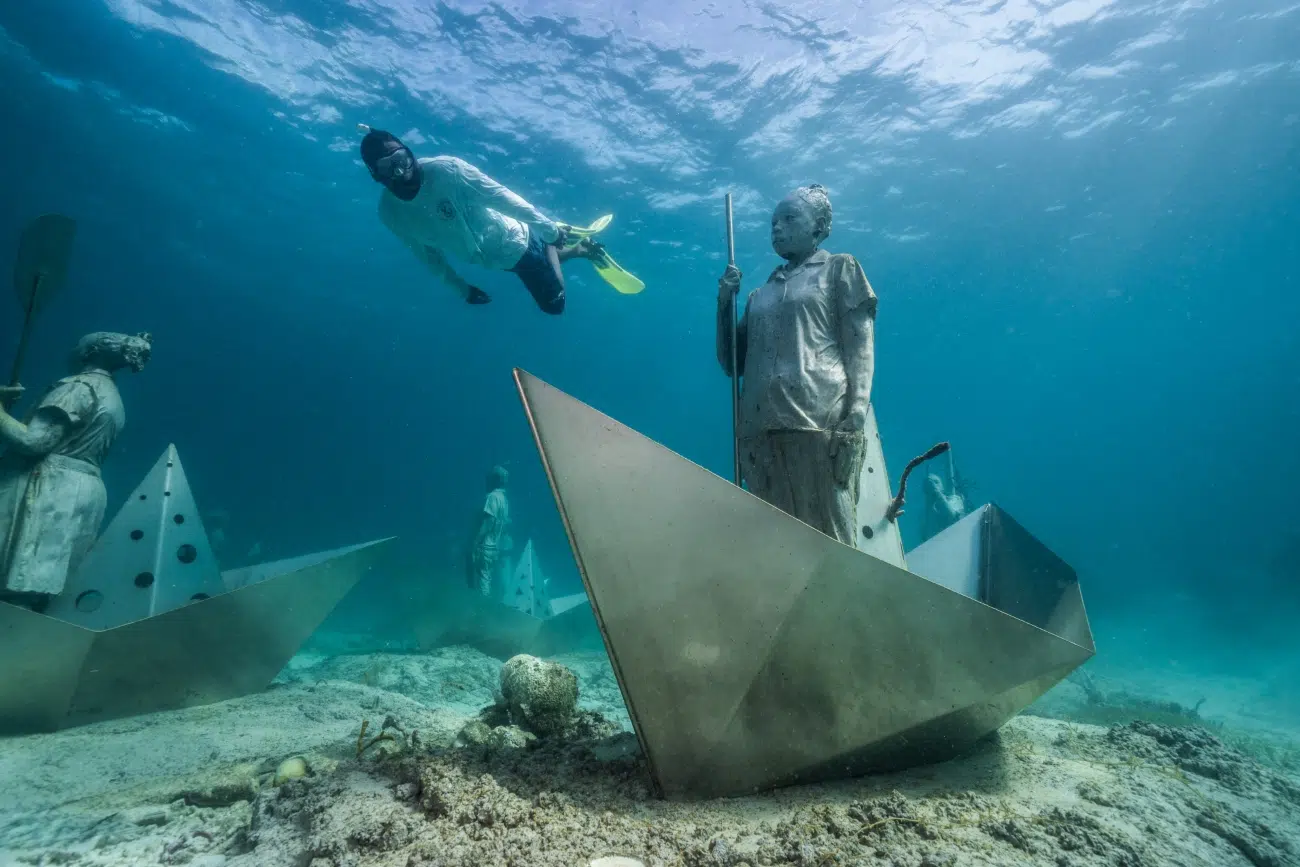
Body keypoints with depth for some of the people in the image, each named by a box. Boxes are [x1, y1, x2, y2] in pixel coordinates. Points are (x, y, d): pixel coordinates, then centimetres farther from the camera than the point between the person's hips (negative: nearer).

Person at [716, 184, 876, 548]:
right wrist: (724, 302, 14)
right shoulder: (760, 295, 28)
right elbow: (732, 363, 26)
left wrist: (855, 419, -11)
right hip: (760, 431, 5)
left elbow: (860, 347, 4)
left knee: (829, 540, -8)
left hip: (822, 423, -4)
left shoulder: (839, 269, 16)